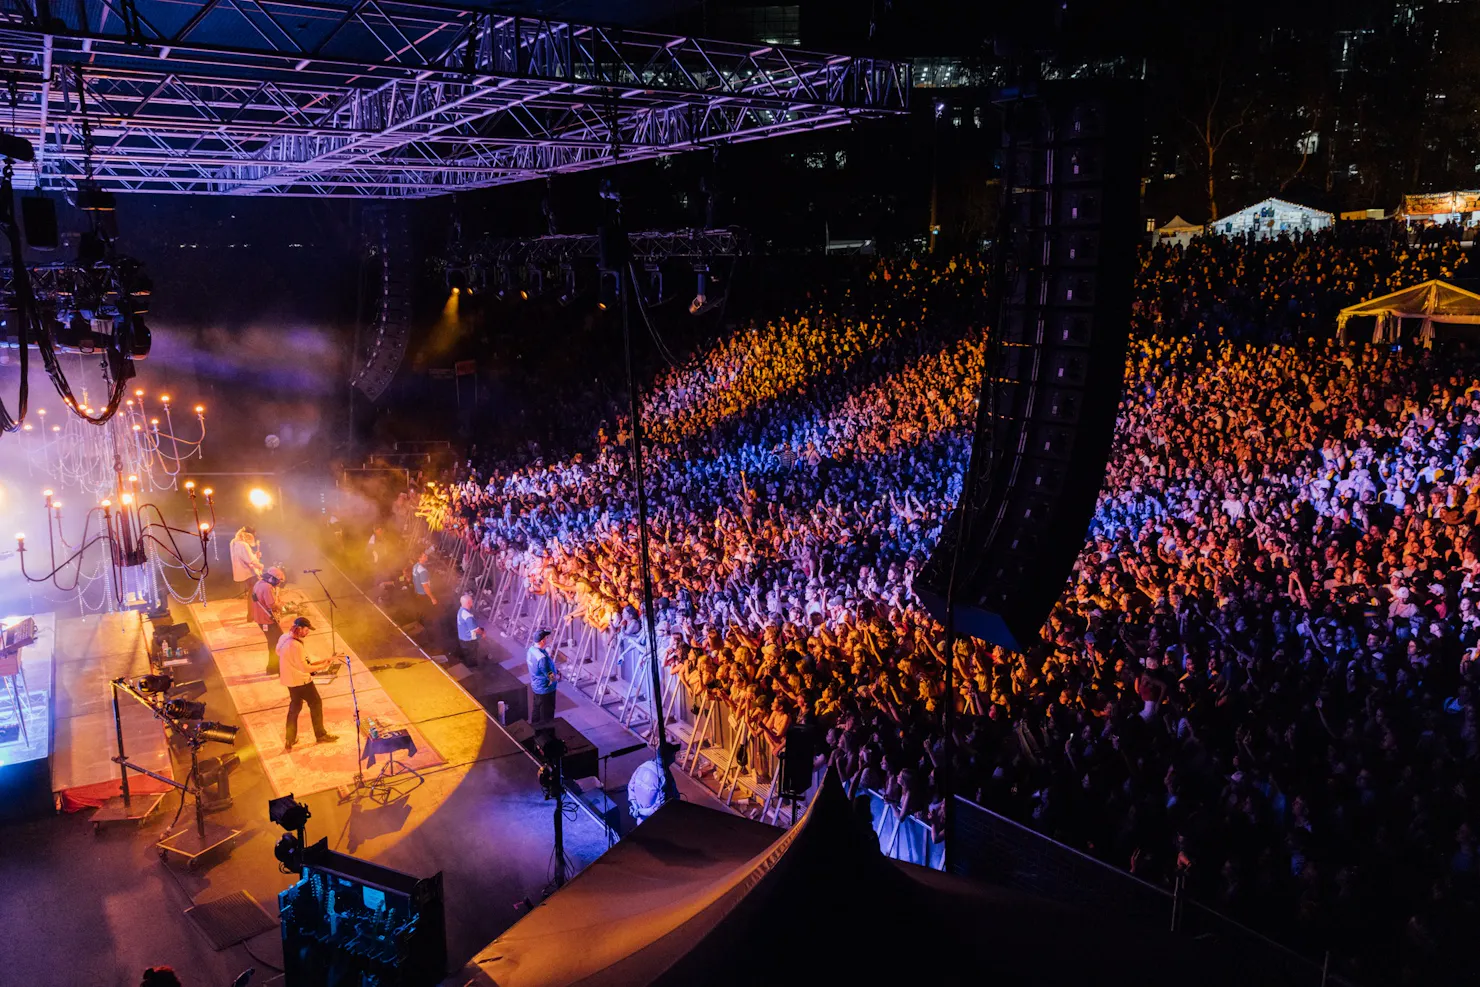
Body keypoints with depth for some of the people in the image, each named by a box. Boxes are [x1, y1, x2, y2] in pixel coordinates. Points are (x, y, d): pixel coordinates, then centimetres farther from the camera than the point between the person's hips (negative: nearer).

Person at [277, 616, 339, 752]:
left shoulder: (284, 638, 0)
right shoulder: (295, 645, -29)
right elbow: (304, 668, -24)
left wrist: (317, 662, 9)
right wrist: (322, 666, -11)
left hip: (291, 680, 9)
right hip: (301, 681, -9)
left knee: (295, 706, 21)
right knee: (316, 704, 9)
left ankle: (290, 740, 28)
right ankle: (321, 735, 21)